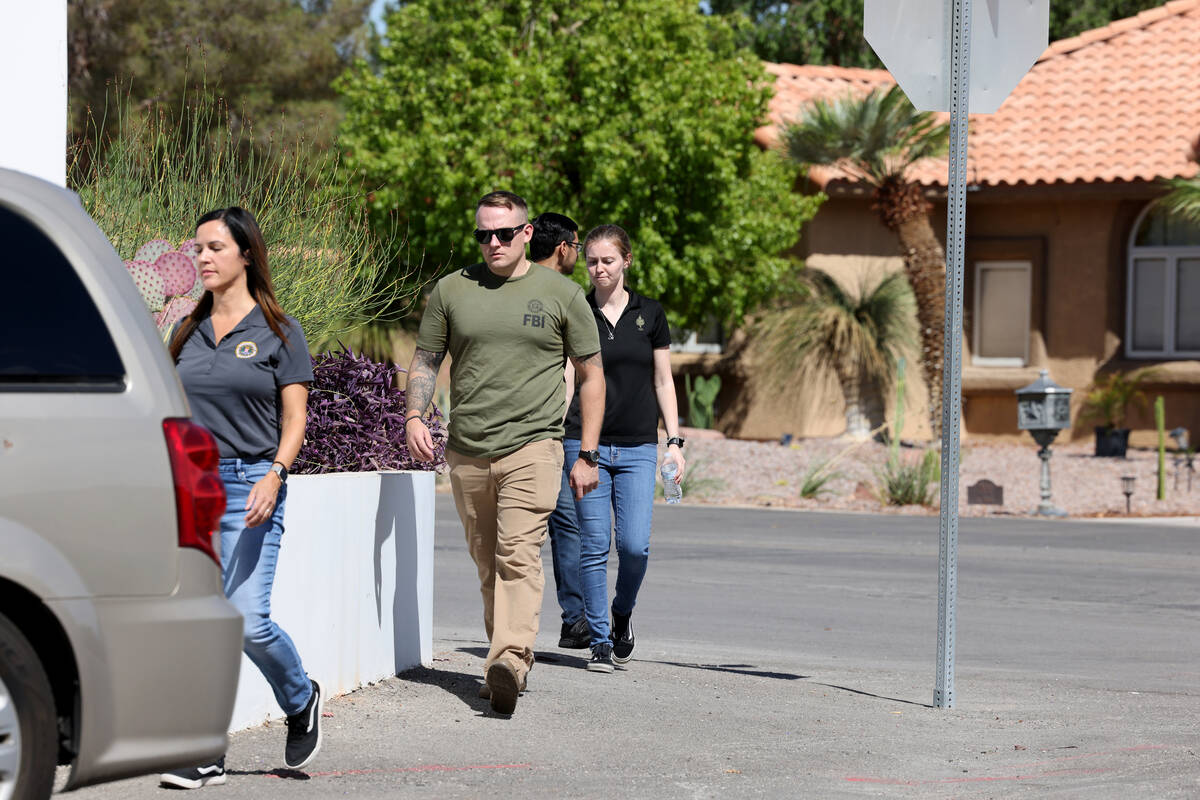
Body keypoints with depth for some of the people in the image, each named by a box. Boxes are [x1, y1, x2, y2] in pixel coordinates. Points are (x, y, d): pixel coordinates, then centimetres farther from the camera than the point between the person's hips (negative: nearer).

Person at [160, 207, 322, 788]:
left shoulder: (277, 331, 0)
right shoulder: (187, 331, 13)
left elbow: (294, 419, -3)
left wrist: (274, 476, -17)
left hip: (248, 484, -4)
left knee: (248, 621, -13)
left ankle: (302, 702, 17)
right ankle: (206, 756, 5)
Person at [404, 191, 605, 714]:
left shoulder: (561, 294, 4)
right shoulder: (451, 290, 9)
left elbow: (591, 376, 8)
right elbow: (425, 360, 16)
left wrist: (587, 455, 3)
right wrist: (414, 417, -3)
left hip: (532, 445, -4)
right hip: (466, 453, 4)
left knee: (518, 555, -19)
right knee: (487, 563, 10)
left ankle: (509, 663, -32)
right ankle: (508, 657, 23)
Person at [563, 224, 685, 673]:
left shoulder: (650, 315, 6)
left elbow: (663, 383, 10)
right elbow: (564, 381, 0)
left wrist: (674, 441, 3)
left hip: (637, 448, 1)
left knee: (635, 545, -9)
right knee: (593, 546, -3)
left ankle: (622, 615, 19)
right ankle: (599, 641, 6)